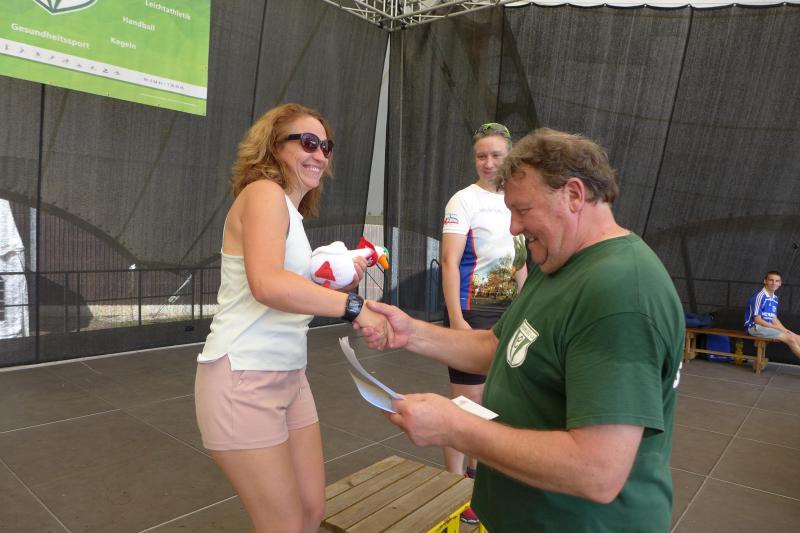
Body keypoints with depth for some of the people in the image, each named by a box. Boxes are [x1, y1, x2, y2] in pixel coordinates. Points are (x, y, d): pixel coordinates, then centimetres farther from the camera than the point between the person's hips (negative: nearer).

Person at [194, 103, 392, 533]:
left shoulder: (292, 211, 17)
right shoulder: (264, 193, -12)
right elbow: (266, 284, -30)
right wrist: (352, 305, -27)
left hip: (289, 376, 9)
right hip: (243, 379, -9)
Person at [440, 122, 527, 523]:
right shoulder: (464, 200, -9)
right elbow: (450, 262, -15)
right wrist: (455, 319, -22)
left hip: (507, 313, 7)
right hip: (473, 312, -7)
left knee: (490, 396, 16)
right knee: (467, 399, 1)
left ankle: (476, 469, 34)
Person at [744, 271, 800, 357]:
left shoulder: (775, 298, 11)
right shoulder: (759, 296, -14)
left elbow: (774, 319, 17)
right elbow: (757, 320, -17)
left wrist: (785, 330, 0)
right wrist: (778, 328, -14)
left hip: (769, 327, 8)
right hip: (755, 327, -8)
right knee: (790, 339, -18)